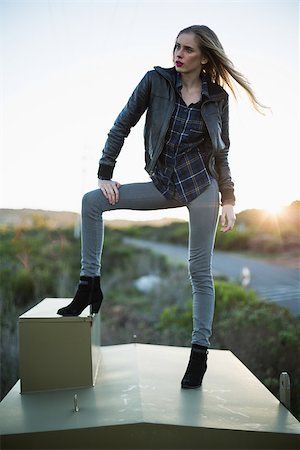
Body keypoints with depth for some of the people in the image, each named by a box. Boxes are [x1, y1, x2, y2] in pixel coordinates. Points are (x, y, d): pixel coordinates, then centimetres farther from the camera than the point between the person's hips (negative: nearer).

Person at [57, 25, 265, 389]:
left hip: (201, 185, -2)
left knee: (200, 272, -1)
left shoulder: (217, 97, 1)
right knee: (92, 201, -12)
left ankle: (200, 352, 11)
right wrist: (104, 175, -6)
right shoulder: (156, 81, -1)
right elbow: (122, 126, 0)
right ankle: (89, 286, -5)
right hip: (163, 185, 2)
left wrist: (228, 199, 4)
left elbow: (222, 151, 7)